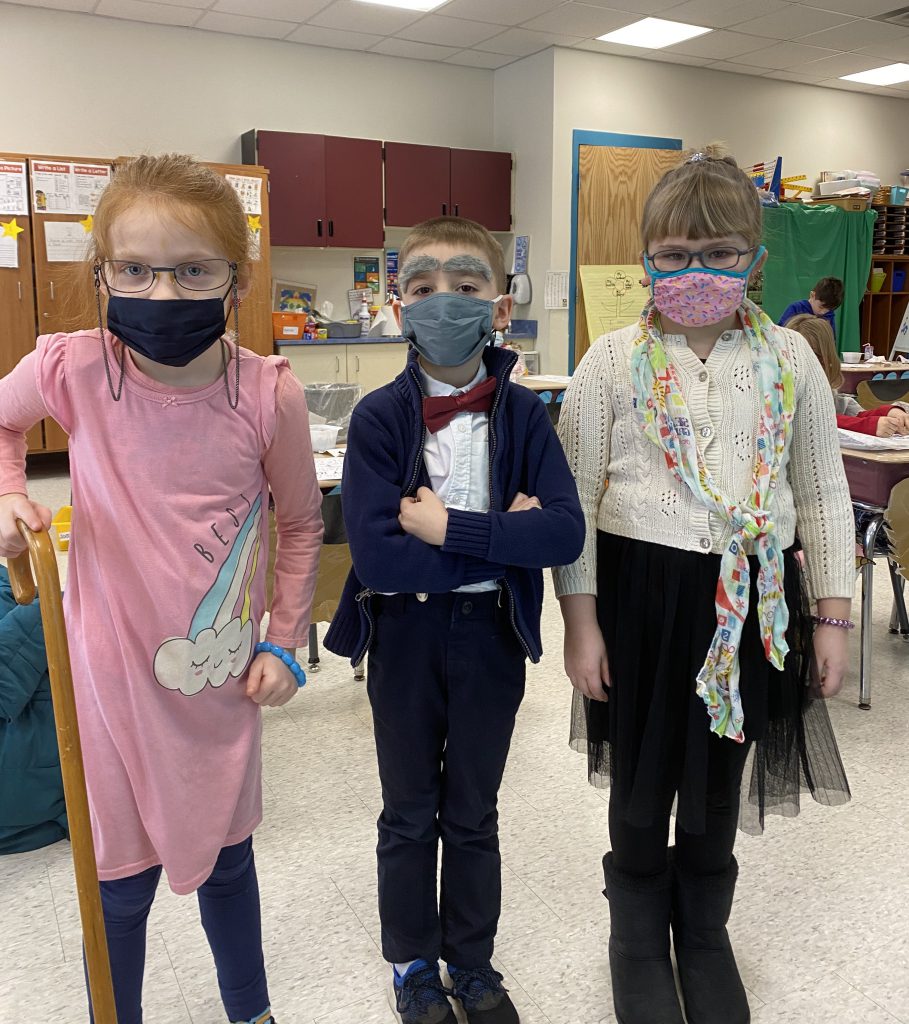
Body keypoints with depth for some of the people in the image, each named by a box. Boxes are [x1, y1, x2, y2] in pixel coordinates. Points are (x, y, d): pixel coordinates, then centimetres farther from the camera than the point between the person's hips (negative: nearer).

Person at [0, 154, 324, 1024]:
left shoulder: (269, 394, -16)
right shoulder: (71, 369, -16)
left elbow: (300, 521, 1)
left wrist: (284, 640, 0)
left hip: (219, 675, 1)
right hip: (111, 670, 0)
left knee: (226, 858, 21)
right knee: (121, 876, 15)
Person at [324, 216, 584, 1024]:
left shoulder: (522, 413, -7)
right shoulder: (378, 418, -12)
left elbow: (566, 531, -20)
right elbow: (377, 556, -23)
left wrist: (448, 527, -24)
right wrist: (502, 539, -20)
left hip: (491, 634, 1)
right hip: (404, 634, -1)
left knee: (473, 814, 19)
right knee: (409, 816, 18)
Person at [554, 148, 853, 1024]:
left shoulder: (789, 360, 3)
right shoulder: (613, 362, -4)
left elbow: (822, 493, 7)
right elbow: (575, 498, -4)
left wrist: (831, 612, 5)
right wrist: (580, 618, -7)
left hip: (752, 598, 2)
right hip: (643, 590, -2)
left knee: (720, 779, 17)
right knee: (642, 780, 13)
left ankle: (705, 931, 42)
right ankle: (639, 937, 39)